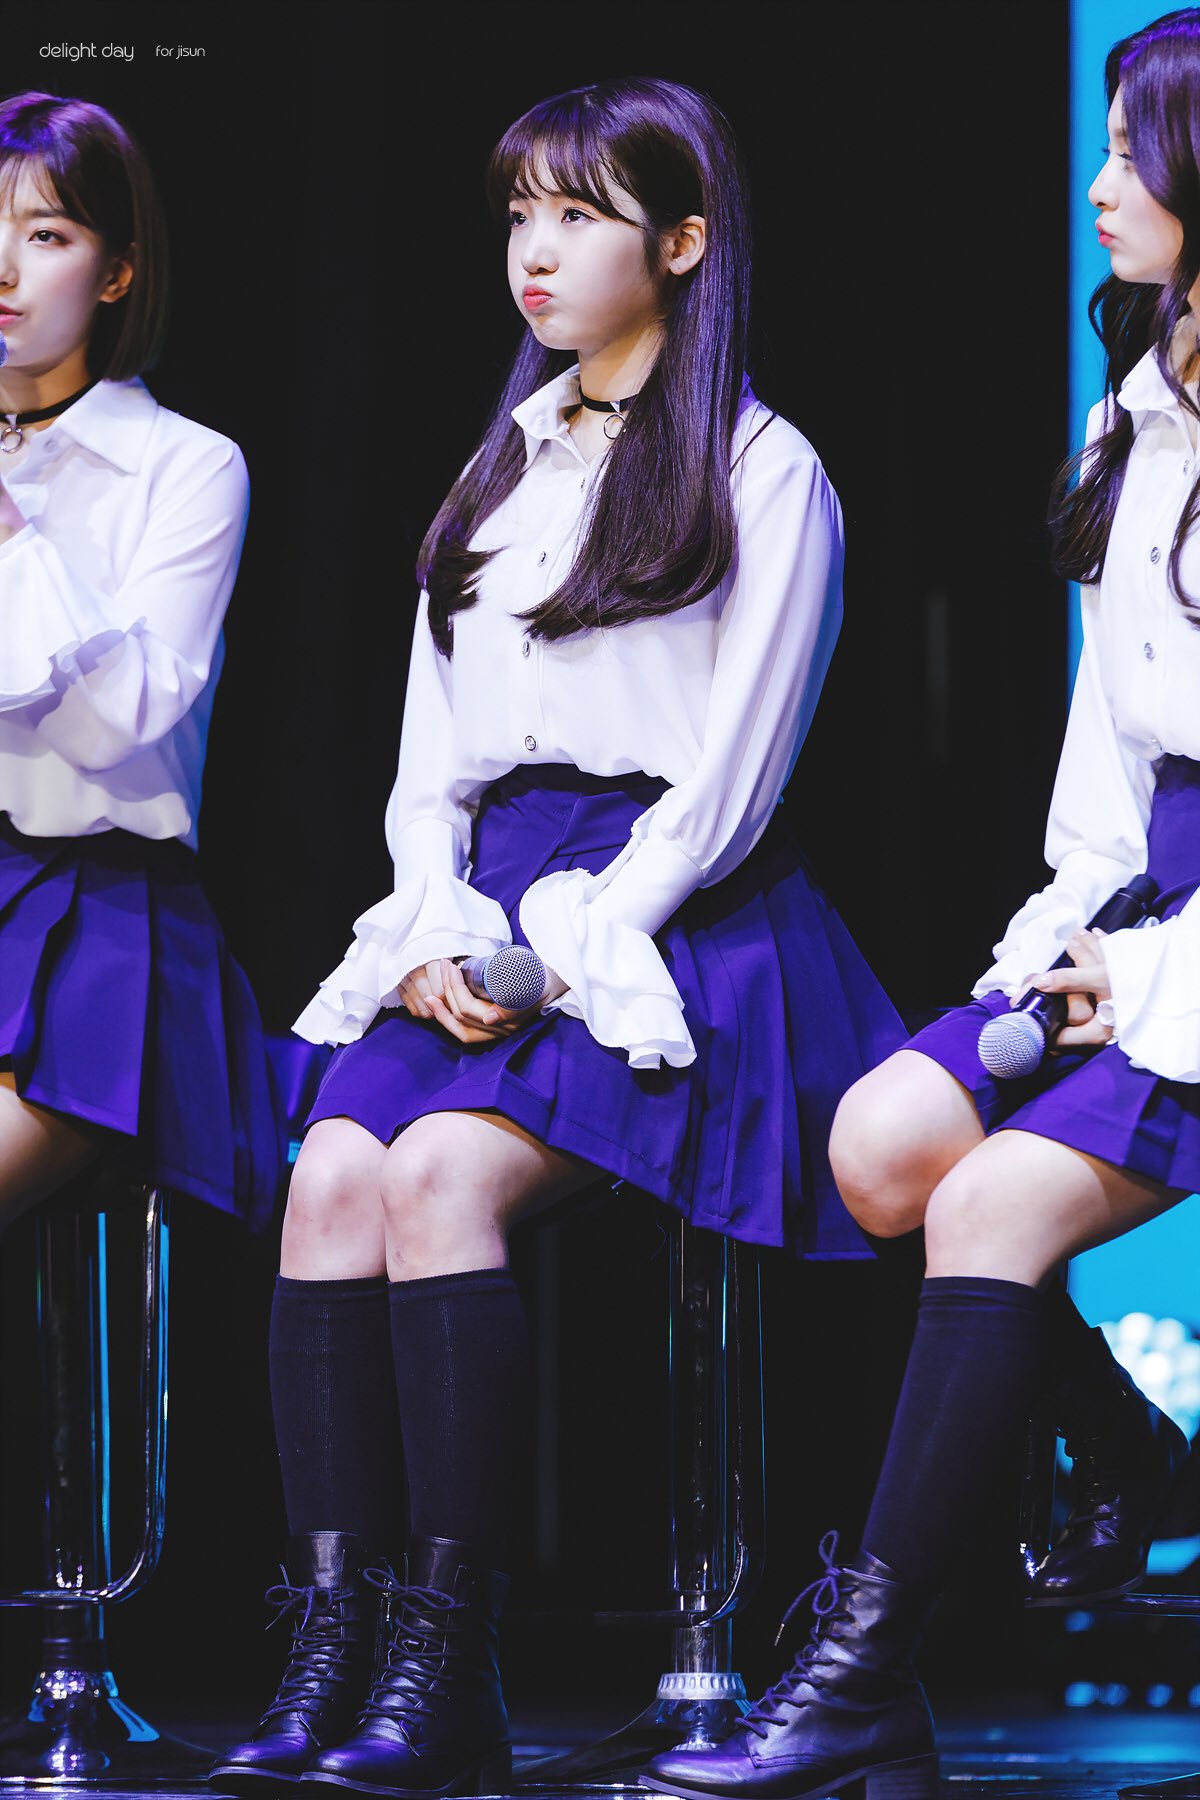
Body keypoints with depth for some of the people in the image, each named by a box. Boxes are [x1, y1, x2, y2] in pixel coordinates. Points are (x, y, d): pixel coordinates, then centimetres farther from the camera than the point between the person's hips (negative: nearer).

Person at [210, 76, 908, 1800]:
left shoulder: (764, 475, 2)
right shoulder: (501, 467, 22)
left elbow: (725, 786, -6)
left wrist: (559, 958, -14)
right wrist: (439, 937, -1)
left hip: (662, 915, -6)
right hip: (479, 903, 6)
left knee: (442, 1177, -29)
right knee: (333, 1177, -22)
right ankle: (328, 1645, -26)